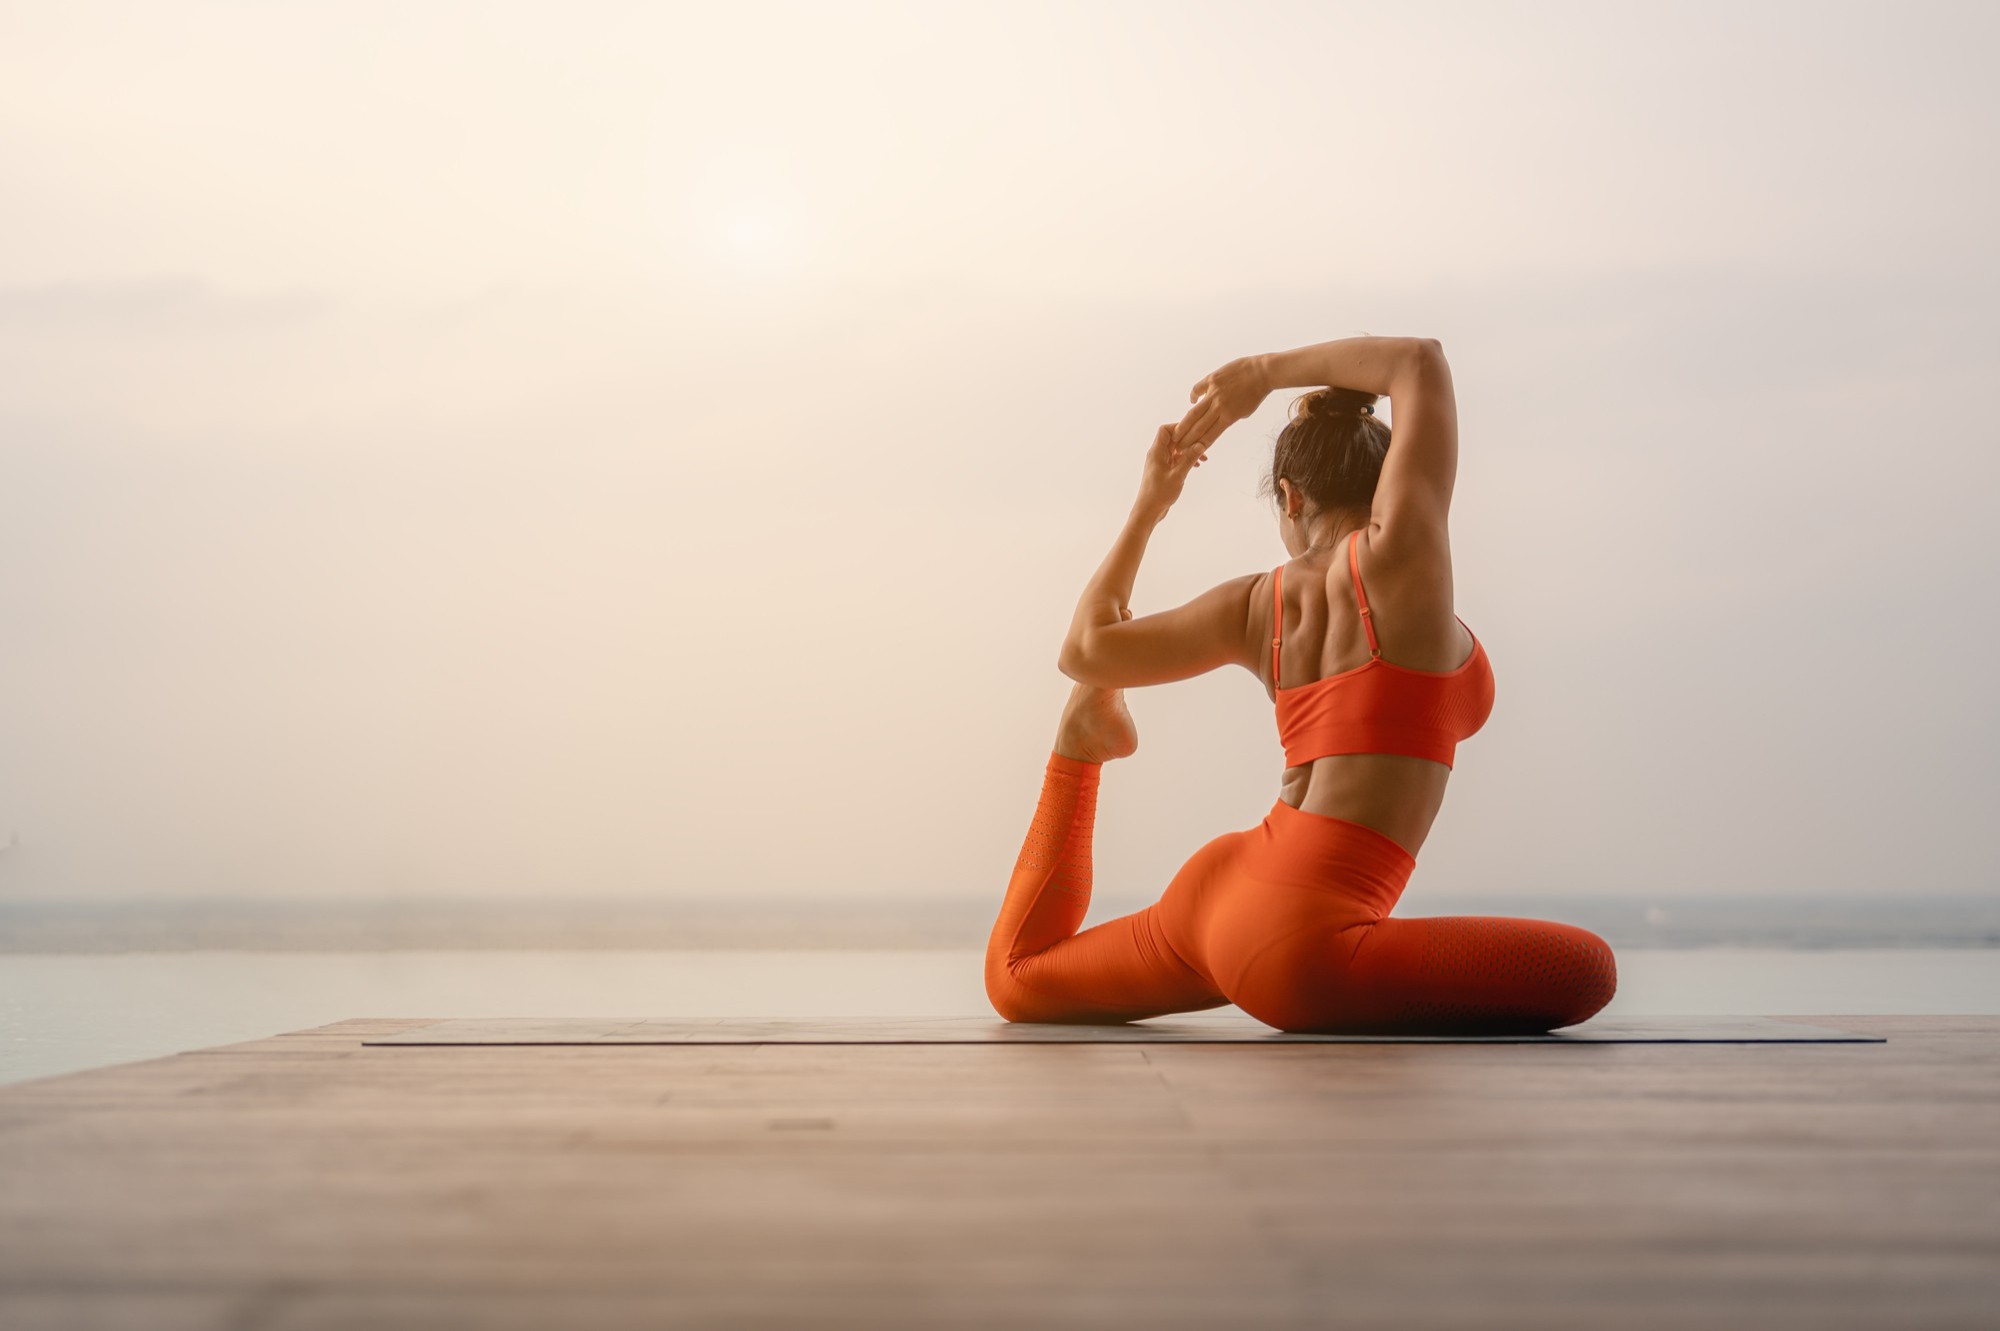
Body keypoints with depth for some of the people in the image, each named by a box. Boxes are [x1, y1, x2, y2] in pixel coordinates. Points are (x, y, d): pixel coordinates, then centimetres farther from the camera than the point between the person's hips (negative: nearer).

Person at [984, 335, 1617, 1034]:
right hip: (1298, 938, -8)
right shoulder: (1394, 556, -6)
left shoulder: (1255, 603, 9)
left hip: (1211, 892, 8)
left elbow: (1085, 649, 18)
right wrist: (1268, 369, 16)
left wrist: (1148, 505, 27)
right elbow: (1420, 357, 6)